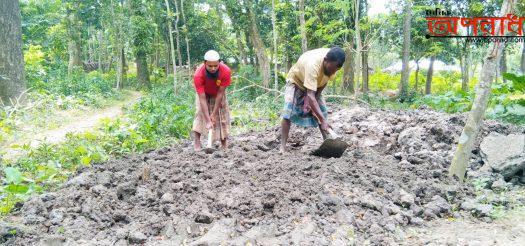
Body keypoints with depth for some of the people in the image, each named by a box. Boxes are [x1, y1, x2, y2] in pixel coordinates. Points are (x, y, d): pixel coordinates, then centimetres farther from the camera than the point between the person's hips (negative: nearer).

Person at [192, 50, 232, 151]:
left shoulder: (226, 71, -36)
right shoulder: (198, 74, -39)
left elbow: (220, 93, -29)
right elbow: (202, 99, -37)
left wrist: (214, 114, -27)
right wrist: (208, 120, -41)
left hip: (218, 94, 1)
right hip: (203, 94, -1)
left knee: (223, 114, -5)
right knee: (200, 113, -18)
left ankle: (224, 145, 4)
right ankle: (196, 143, -15)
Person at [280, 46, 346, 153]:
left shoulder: (333, 62, -24)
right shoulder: (313, 64, -44)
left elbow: (325, 80, -4)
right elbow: (310, 95, -48)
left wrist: (316, 96, -14)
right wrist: (322, 120, -51)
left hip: (315, 83, 6)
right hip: (296, 81, -6)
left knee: (323, 111, -3)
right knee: (288, 111, -21)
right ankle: (282, 147, -19)